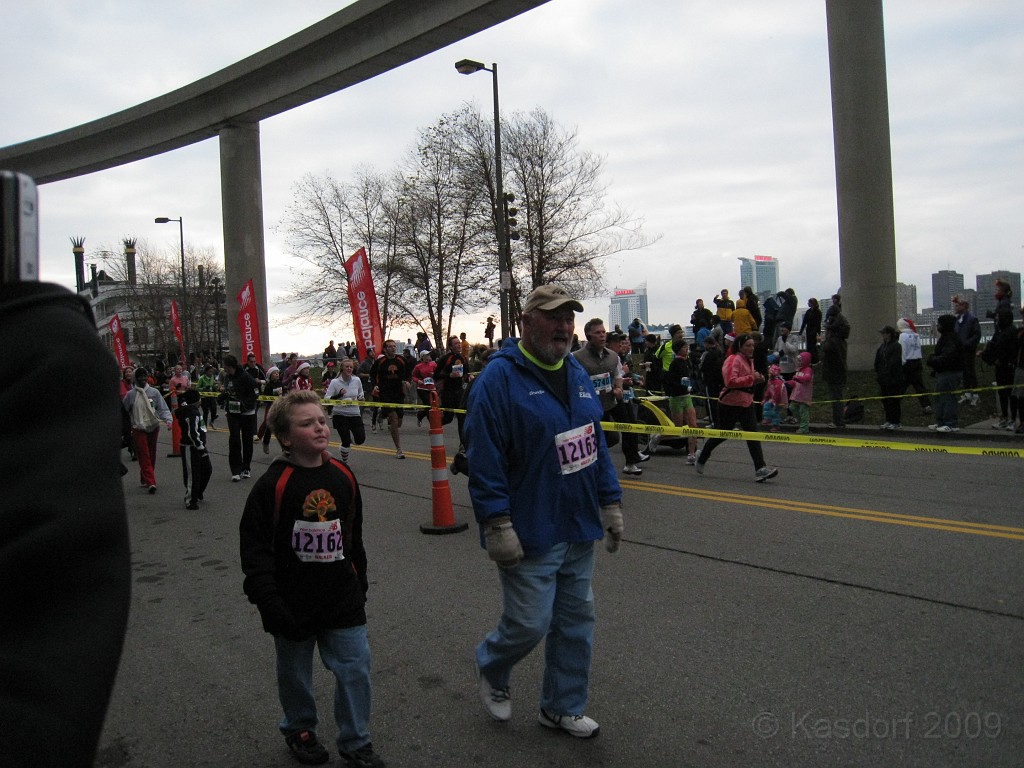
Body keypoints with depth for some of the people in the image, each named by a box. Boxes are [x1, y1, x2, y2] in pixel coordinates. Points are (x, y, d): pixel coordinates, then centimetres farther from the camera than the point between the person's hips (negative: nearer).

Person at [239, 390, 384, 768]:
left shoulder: (342, 477, -1)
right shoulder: (273, 485, -15)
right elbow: (254, 548, -14)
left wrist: (359, 586, 16)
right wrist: (269, 602, -19)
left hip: (342, 599, 3)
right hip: (294, 604, -3)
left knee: (355, 669, 5)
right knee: (295, 673, 17)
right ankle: (299, 730, 43)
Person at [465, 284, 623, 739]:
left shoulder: (578, 374, 9)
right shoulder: (499, 377, -14)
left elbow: (596, 443, 15)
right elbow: (484, 459, -18)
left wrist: (610, 502, 12)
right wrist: (498, 525, -20)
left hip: (580, 530, 7)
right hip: (530, 535, -7)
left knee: (576, 622, 16)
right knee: (529, 624, 1)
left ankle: (563, 708, 35)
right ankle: (491, 667, 35)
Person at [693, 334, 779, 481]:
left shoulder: (749, 360, 14)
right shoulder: (733, 360, -16)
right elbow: (731, 381, -28)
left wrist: (757, 380, 6)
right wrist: (751, 378, -25)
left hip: (746, 403, 8)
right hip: (730, 404, -8)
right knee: (722, 435, 6)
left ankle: (760, 469, -9)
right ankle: (701, 460, 28)